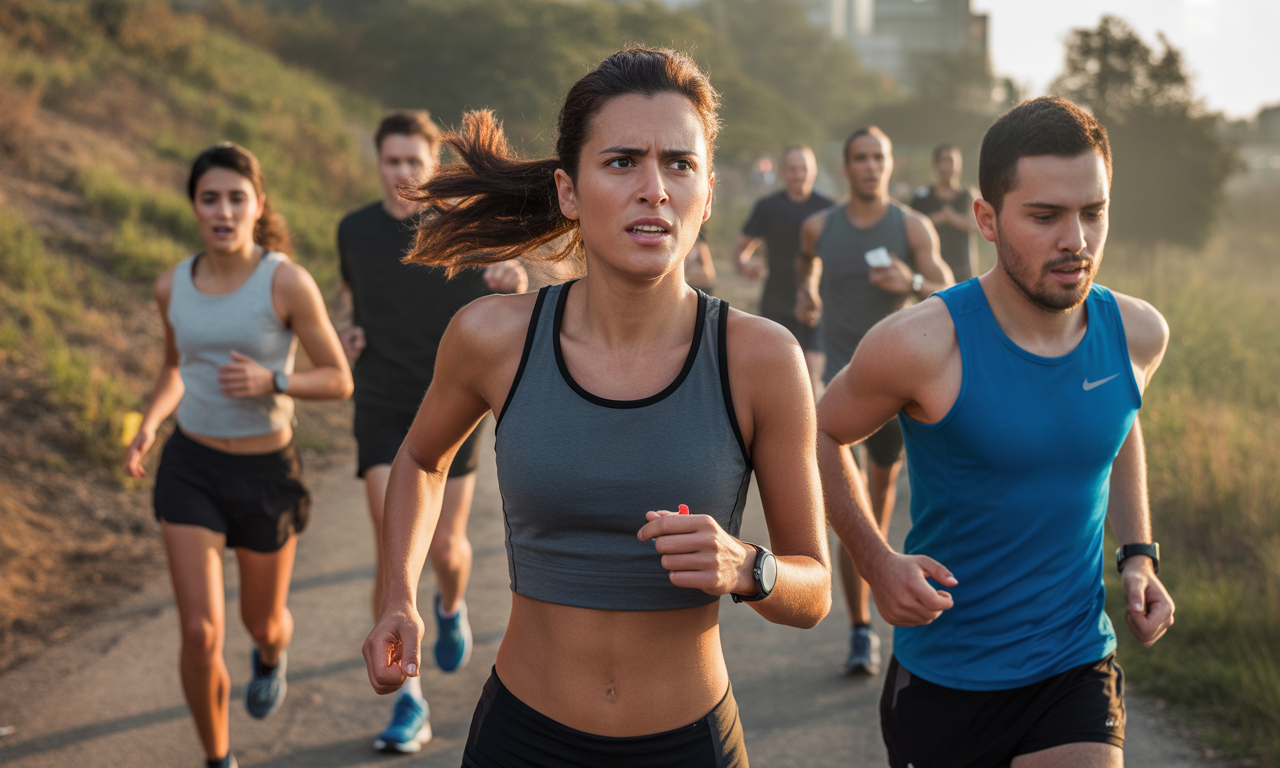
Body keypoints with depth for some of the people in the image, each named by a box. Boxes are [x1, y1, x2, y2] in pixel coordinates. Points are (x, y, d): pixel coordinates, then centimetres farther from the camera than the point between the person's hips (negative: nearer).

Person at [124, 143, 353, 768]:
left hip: (266, 473, -1)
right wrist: (147, 428, -4)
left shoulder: (289, 281, -16)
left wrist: (269, 381, -28)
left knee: (261, 622, 19)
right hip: (191, 470, 2)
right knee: (201, 634, -10)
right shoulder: (173, 285, -3)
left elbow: (339, 381, -10)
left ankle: (272, 653, 60)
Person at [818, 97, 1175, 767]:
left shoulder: (1137, 333, -5)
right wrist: (875, 561, -11)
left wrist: (1139, 556, 8)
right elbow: (818, 434, -2)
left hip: (1078, 673, 2)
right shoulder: (923, 345, -19)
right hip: (944, 680, -2)